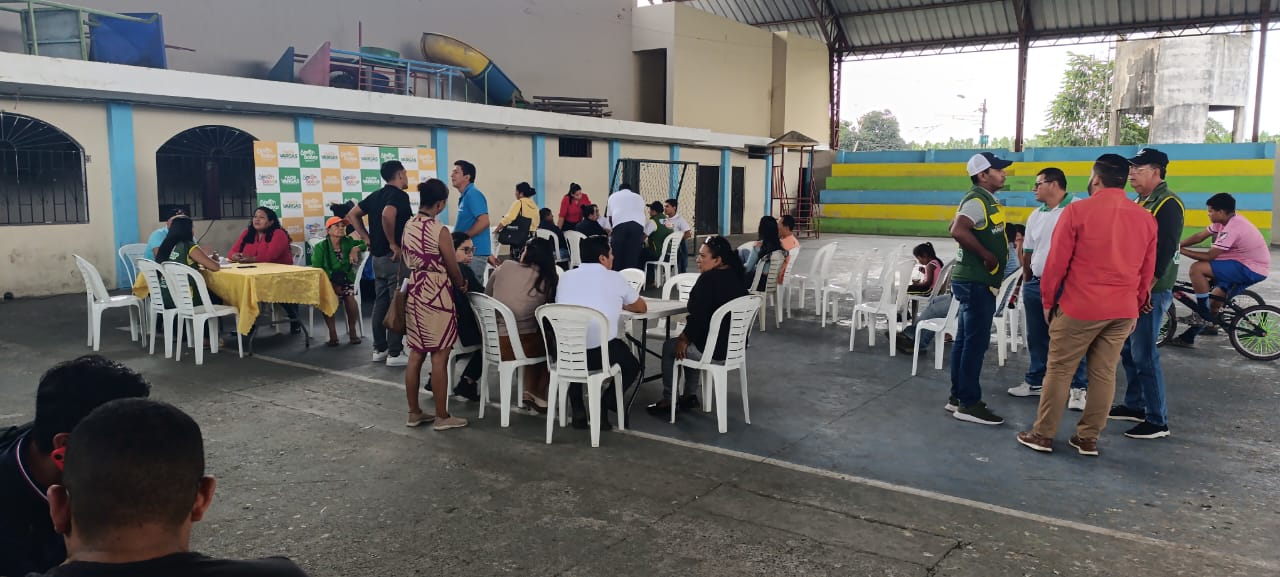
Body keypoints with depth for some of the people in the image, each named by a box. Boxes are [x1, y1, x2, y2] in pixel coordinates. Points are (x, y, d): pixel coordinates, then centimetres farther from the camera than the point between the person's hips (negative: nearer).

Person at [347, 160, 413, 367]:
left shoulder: (376, 195, 13)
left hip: (378, 256, 9)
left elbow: (353, 215, 17)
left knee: (381, 303, 13)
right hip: (395, 257, -8)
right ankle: (395, 353, -1)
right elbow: (387, 215, -31)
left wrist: (367, 238, 12)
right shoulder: (399, 195, -13)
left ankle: (379, 349, 19)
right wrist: (393, 243, -21)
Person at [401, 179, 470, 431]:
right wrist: (461, 284, 11)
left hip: (414, 295, 8)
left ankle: (414, 412, 20)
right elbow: (453, 268, -9)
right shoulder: (440, 231, -17)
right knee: (439, 358, 0)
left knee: (415, 355, 12)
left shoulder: (408, 227, 6)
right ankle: (442, 417, 7)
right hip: (436, 297, -7)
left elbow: (409, 262, 13)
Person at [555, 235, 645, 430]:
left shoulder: (566, 277, 13)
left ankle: (578, 411, 22)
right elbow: (642, 307, 22)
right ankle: (603, 405, 5)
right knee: (632, 366, 28)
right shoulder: (614, 278, 7)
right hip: (600, 353, -2)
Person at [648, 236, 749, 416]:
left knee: (669, 347, 14)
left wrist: (684, 338, -4)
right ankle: (690, 396, 33)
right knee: (692, 343, 33)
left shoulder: (709, 279, -21)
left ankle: (668, 401, 21)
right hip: (736, 345, 9)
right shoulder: (737, 277, 7)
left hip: (715, 349, -9)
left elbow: (699, 316, -21)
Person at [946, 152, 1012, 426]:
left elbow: (957, 225, 27)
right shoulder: (977, 200, -15)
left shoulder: (985, 200, 16)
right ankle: (969, 403, -1)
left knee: (965, 340, 13)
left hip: (974, 280, 10)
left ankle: (958, 396, 20)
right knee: (976, 342, -6)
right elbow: (958, 231, -32)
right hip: (976, 282, -10)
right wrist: (986, 255, -23)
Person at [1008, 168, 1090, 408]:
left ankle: (1079, 387, 8)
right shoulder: (1036, 215, 14)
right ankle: (1035, 381, 26)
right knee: (1036, 337, 14)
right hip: (1037, 284, 7)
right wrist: (1026, 280, 20)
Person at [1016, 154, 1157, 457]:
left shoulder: (1077, 211, -9)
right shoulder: (1146, 219, 6)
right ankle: (1088, 438, 16)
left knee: (1059, 370, 5)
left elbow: (1057, 262, -7)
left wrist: (1048, 301, 3)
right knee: (1104, 374, 10)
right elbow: (1147, 271, 12)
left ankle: (1043, 435, 10)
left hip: (1080, 307, -4)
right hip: (1123, 310, 5)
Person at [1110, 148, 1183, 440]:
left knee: (1144, 355, -7)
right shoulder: (1141, 202, 15)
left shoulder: (1167, 204, -14)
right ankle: (1134, 405, 27)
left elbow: (1164, 252, -21)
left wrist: (1145, 290, -23)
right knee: (1128, 350, 15)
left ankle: (1157, 421, 0)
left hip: (1151, 292, -9)